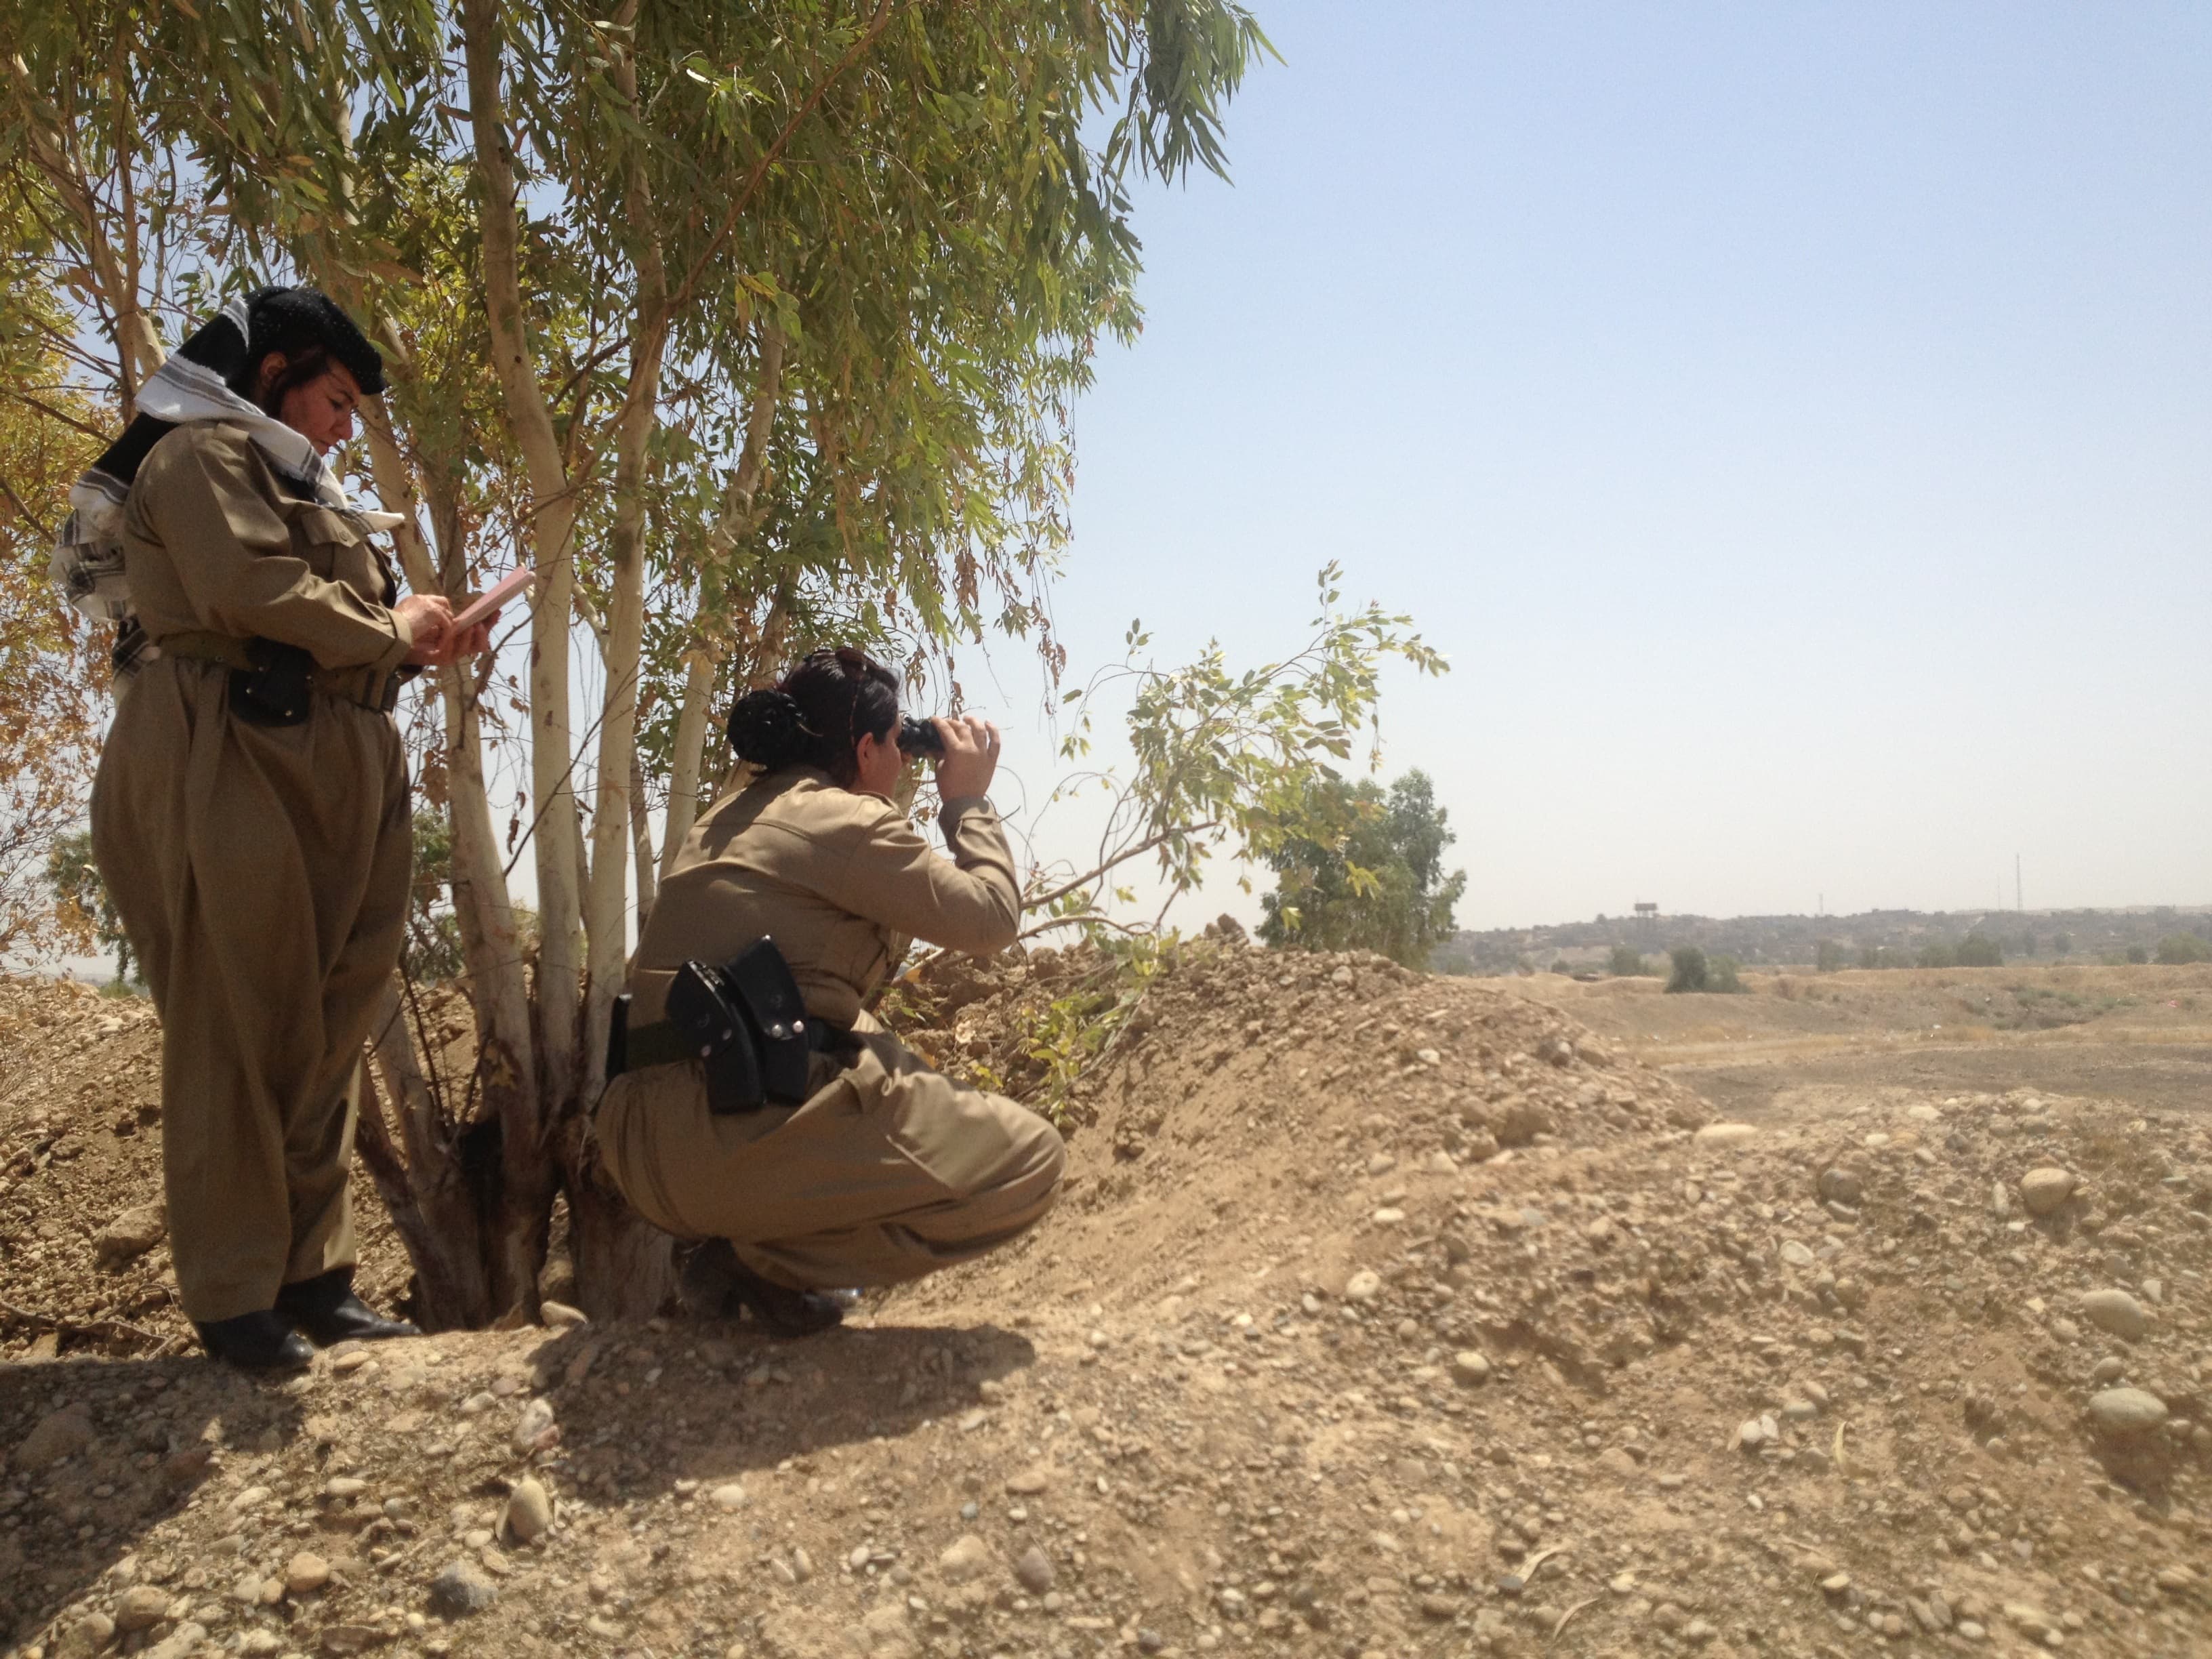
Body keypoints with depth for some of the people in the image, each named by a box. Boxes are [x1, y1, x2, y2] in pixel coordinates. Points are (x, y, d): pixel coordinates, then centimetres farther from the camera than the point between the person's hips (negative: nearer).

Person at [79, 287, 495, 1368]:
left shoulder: (282, 478, 29)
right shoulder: (202, 452, 0)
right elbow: (253, 594, -16)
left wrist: (418, 642, 9)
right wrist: (388, 628, -3)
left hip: (323, 776, 9)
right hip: (232, 764, -9)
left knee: (321, 1033, 6)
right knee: (239, 1027, -8)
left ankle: (311, 1275, 12)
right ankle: (235, 1296, -3)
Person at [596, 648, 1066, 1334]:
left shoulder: (732, 815, 20)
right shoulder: (843, 818, -7)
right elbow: (991, 919, -1)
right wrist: (969, 800, 13)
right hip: (736, 1137, -9)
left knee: (910, 1080, 30)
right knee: (1032, 1160, -3)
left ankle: (747, 1238, 10)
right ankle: (764, 1259, -6)